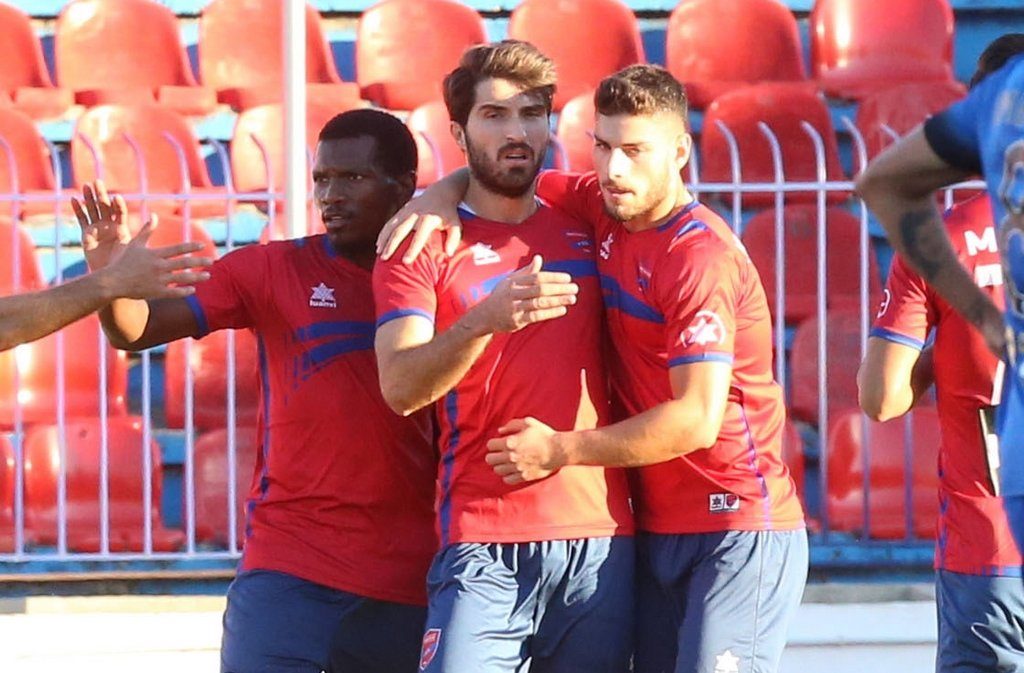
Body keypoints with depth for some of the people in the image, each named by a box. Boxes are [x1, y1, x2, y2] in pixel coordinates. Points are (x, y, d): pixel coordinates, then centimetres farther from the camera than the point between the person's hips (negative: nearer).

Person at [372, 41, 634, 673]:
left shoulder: (583, 232, 13)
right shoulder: (421, 248, 4)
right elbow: (400, 387, -11)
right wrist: (486, 319, -27)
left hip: (602, 543, 3)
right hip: (486, 544, -3)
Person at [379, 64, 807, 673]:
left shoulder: (702, 260, -17)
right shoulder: (606, 210, 6)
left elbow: (697, 420, -22)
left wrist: (561, 451, -14)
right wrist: (444, 194, 1)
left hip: (736, 530, -8)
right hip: (656, 527, 8)